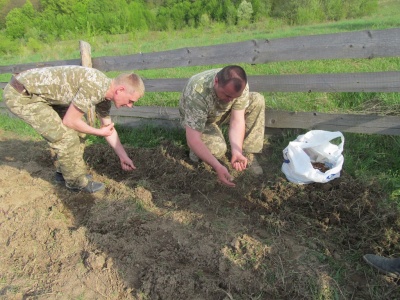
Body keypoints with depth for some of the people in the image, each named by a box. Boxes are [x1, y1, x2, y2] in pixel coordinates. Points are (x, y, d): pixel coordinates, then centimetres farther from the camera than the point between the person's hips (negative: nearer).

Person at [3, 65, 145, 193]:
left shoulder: (104, 94, 3)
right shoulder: (94, 87, -27)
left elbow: (109, 128, 14)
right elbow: (70, 121, -20)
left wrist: (123, 156, 16)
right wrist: (99, 132, -5)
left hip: (38, 91, 9)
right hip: (20, 95, -9)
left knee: (74, 130, 13)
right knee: (66, 136, -11)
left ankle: (63, 170, 29)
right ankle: (77, 181, 8)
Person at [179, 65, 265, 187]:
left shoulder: (239, 84, -27)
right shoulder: (197, 93, -41)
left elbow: (237, 120, -24)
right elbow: (193, 140, -41)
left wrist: (237, 151, -40)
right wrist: (218, 167, -49)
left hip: (223, 113, 5)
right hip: (198, 119, -4)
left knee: (257, 100, -18)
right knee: (217, 149, -33)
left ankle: (248, 154, -11)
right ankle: (197, 149, 4)